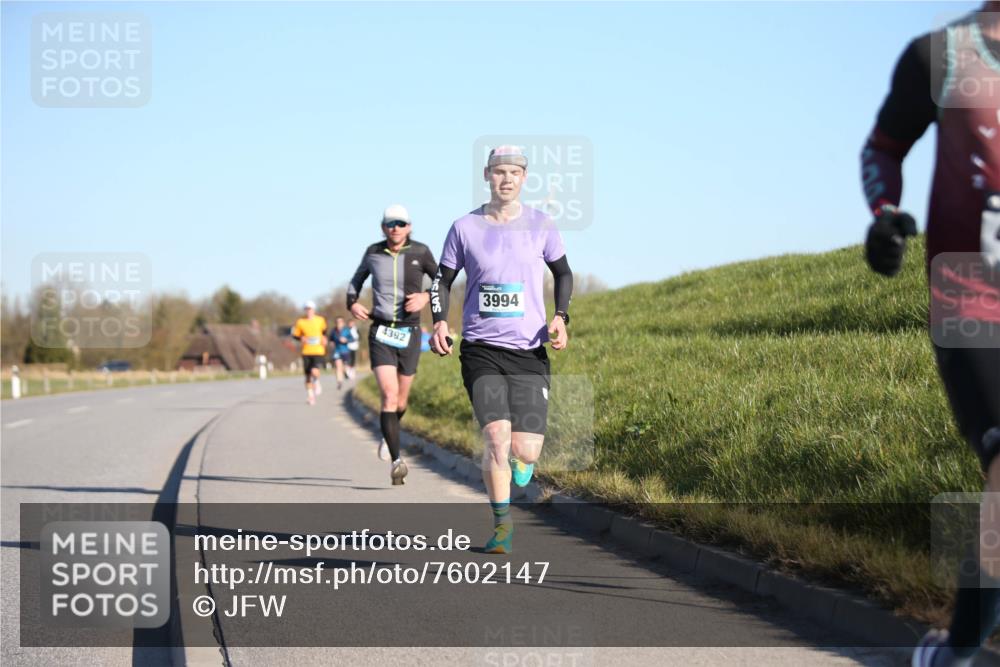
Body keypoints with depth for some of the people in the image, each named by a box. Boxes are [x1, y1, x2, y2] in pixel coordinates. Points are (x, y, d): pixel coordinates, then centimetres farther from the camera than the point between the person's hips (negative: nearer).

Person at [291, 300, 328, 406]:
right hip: (306, 352, 1)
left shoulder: (320, 320, 2)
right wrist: (301, 338, -12)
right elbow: (295, 335, 6)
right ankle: (310, 395, 22)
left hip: (318, 351, -1)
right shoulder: (300, 322, -1)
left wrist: (324, 338, 8)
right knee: (308, 375, 5)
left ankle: (316, 382, 12)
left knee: (314, 371, -22)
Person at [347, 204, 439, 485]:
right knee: (389, 395, -18)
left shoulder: (419, 252, -3)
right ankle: (397, 460, -23)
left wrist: (426, 297, -13)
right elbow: (357, 280, 20)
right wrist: (352, 303, 2)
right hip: (380, 332, -1)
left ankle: (388, 435, 46)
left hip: (409, 333, 1)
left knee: (401, 401, 12)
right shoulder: (373, 253, 2)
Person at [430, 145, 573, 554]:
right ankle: (502, 524, 1)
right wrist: (439, 322, -4)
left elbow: (563, 273, 16)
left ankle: (521, 456, 34)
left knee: (525, 450, -6)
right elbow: (443, 279, 12)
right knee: (496, 436, -17)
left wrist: (560, 317, 1)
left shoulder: (540, 226, 3)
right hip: (481, 349, -1)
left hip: (529, 351, 1)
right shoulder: (465, 228, 2)